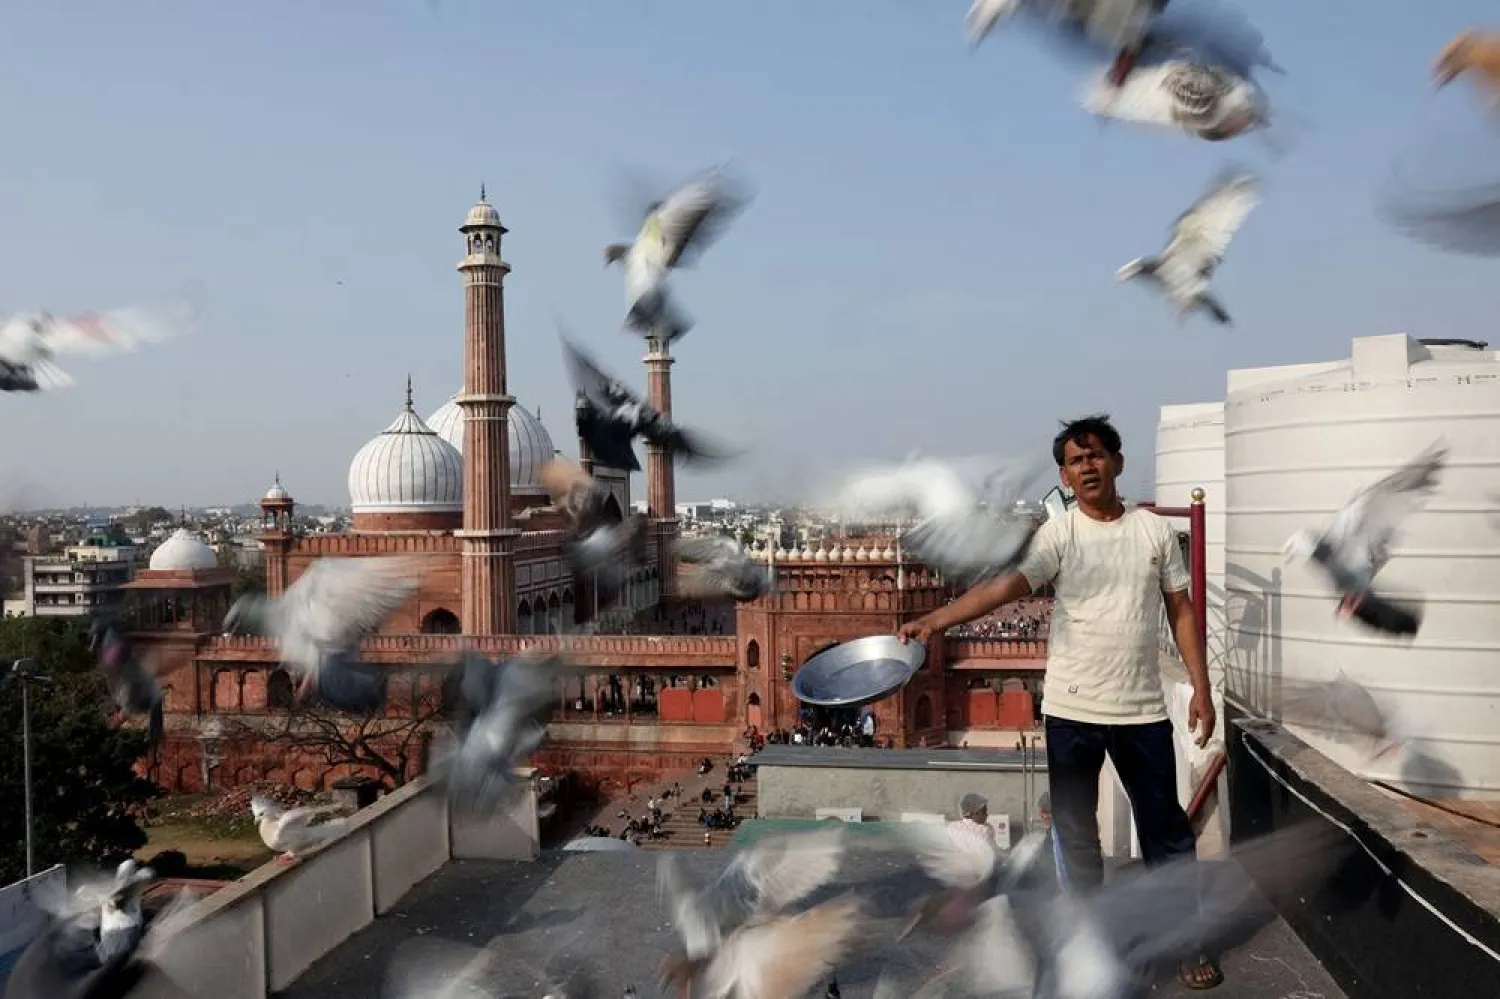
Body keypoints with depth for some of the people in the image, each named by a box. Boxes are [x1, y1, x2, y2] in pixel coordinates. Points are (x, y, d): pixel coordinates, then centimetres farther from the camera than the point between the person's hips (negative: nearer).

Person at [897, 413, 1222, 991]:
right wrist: (938, 619, -35)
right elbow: (1007, 585, -20)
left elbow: (1181, 609, 8)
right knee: (1075, 831, 11)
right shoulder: (1057, 535, -6)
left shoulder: (1155, 530, 2)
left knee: (1166, 828, 12)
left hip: (1142, 710, 1)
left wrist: (1201, 687, 3)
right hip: (1071, 710, -1)